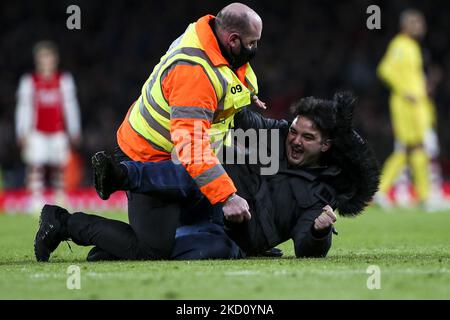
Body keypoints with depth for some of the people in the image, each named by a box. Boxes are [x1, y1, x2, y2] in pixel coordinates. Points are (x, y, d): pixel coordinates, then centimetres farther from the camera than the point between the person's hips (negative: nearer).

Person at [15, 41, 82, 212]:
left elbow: (70, 106, 9)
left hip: (58, 131, 2)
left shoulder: (64, 80, 7)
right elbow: (24, 107, 2)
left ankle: (60, 199, 10)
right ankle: (36, 201, -12)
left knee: (60, 165, 0)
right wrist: (22, 132, -3)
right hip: (36, 132, -1)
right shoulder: (29, 81, 3)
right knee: (35, 165, -11)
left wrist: (74, 132, 7)